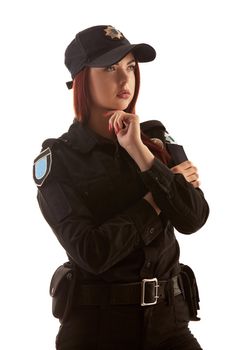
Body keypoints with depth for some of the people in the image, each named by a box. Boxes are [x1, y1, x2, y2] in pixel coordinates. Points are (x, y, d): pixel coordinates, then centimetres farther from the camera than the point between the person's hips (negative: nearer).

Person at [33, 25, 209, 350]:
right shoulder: (57, 160, -6)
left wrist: (141, 153, -16)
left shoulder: (158, 139, 4)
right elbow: (92, 253, -17)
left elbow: (192, 220, -10)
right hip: (96, 323, -2)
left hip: (167, 316, 3)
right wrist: (153, 201, -9)